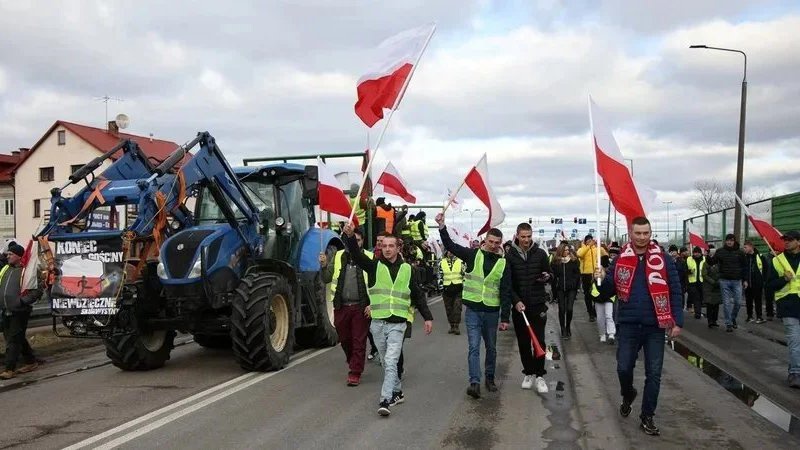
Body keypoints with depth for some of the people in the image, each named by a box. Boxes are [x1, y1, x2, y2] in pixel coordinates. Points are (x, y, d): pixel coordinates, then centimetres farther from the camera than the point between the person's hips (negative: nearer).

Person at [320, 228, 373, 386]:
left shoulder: (369, 258, -2)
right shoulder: (338, 256, 6)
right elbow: (326, 279, 8)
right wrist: (324, 266, -11)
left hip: (361, 307, -3)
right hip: (341, 306, 3)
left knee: (359, 341, 1)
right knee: (344, 339, 16)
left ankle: (355, 373, 9)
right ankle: (352, 362, 40)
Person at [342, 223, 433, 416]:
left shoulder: (407, 269, 5)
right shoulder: (374, 266, 2)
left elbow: (418, 295, 11)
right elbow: (357, 254, -16)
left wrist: (428, 317, 6)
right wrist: (350, 236, -35)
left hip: (397, 324, -2)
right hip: (378, 323, 2)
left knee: (391, 362, -11)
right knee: (386, 362, 14)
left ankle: (385, 400, -12)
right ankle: (397, 392, 32)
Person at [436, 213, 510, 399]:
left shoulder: (503, 263, 0)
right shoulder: (473, 255, -1)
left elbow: (505, 292, -2)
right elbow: (450, 245, -6)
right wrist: (442, 226, -20)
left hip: (491, 312, 2)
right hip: (473, 310, -1)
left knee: (491, 348, 14)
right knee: (474, 347, -7)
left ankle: (490, 378, 31)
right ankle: (475, 383, -9)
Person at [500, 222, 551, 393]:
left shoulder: (540, 253, 0)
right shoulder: (510, 256, -2)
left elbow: (549, 274, 10)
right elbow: (507, 283, -3)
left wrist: (547, 277, -14)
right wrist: (516, 301, -15)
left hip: (538, 305, 0)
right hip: (518, 305, 1)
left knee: (539, 341, -3)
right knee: (523, 342, 9)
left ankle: (539, 375, 7)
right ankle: (528, 373, 22)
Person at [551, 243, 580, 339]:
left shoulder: (574, 261, 1)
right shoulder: (555, 262, 0)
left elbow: (577, 274, 4)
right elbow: (553, 276, 1)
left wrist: (574, 284, -5)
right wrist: (554, 289, -4)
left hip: (571, 289, -1)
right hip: (560, 289, 1)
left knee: (569, 309, -7)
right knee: (561, 309, 4)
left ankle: (568, 327, 18)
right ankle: (563, 330, 17)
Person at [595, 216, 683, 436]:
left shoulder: (663, 259, -3)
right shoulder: (620, 259, 2)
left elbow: (675, 291, -1)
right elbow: (610, 290, 6)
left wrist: (677, 321, -6)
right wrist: (603, 279, -15)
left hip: (655, 326, -1)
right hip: (628, 325, 1)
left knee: (653, 373, 5)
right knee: (623, 368, 5)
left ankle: (647, 416, 19)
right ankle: (628, 395, 36)